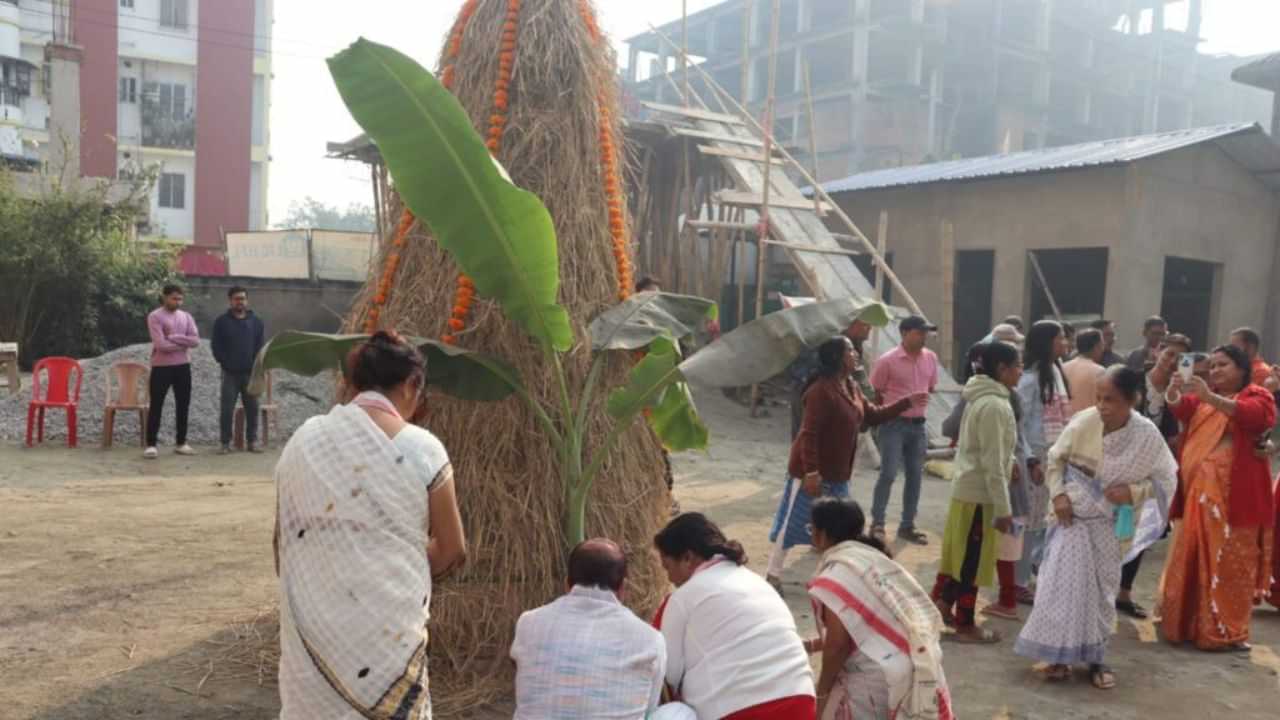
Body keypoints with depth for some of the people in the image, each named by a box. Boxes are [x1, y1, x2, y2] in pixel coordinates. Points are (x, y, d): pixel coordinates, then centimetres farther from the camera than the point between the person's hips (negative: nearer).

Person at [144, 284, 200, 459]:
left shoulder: (186, 317, 11)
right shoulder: (155, 317, -7)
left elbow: (196, 340, -2)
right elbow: (161, 344, -17)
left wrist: (173, 337, -13)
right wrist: (183, 343, -5)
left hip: (183, 366, 5)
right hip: (161, 367, -5)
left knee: (183, 406, 7)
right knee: (156, 406, -2)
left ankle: (180, 443, 16)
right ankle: (151, 444, 2)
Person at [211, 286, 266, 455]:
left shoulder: (256, 322, 10)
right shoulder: (221, 322, 3)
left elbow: (261, 346, 6)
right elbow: (217, 347, 0)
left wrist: (256, 367, -4)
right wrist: (225, 364, -8)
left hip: (250, 374, 2)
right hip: (230, 374, -2)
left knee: (252, 409, 3)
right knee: (227, 409, -2)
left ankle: (252, 441, 11)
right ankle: (225, 443, 4)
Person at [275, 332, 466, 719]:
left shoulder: (303, 441, 0)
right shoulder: (421, 449, -9)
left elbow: (283, 541, 8)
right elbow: (452, 550, -2)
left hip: (311, 625, 3)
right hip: (389, 627, -3)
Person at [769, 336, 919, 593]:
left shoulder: (851, 387, 8)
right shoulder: (821, 390, -23)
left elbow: (873, 416, 19)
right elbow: (809, 434, -25)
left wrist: (906, 403, 14)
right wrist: (811, 472, -27)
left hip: (837, 473, 9)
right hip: (812, 473, -9)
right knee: (793, 524, 1)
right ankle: (773, 575, 12)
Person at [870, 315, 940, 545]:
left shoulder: (931, 358, 2)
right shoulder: (888, 360, -13)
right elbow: (875, 392, -3)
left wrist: (918, 406, 12)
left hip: (918, 425, 6)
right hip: (894, 424, -5)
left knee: (915, 476, 8)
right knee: (888, 473, -10)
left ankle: (907, 526, 19)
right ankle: (877, 523, 2)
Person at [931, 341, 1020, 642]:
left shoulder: (980, 399, 9)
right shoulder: (994, 405, -21)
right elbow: (992, 463, -22)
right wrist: (1003, 508, -19)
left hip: (965, 487, 9)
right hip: (980, 493, -9)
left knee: (958, 551, 18)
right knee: (972, 559, 2)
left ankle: (942, 602, 29)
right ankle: (965, 625, 13)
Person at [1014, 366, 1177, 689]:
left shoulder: (1147, 435, -18)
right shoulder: (1083, 422, -18)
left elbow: (1166, 479, -4)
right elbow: (1055, 459, -1)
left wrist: (1133, 491, -20)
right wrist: (1058, 495, -12)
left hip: (1110, 523, 1)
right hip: (1074, 515, 0)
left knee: (1103, 587, 10)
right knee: (1063, 582, -1)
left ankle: (1096, 658, 25)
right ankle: (1059, 654, 15)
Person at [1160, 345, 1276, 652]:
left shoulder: (1258, 396, 2)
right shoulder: (1202, 398, 16)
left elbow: (1251, 415, -20)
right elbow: (1181, 409, -3)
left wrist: (1209, 396, -32)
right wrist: (1174, 392, -25)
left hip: (1236, 495, -4)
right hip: (1199, 491, 4)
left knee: (1232, 562, 1)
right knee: (1191, 560, 9)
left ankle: (1229, 630, 8)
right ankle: (1188, 621, 18)